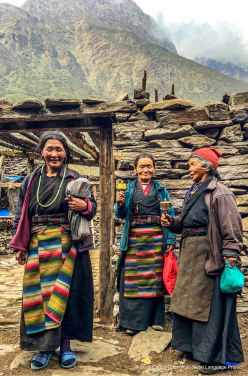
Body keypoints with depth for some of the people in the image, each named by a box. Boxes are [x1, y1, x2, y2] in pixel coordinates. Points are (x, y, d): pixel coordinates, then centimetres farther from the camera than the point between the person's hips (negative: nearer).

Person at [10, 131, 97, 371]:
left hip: (67, 247, -2)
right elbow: (21, 214, 11)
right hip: (38, 248, 2)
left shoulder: (75, 179, 3)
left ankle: (65, 344, 19)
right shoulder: (31, 180, 9)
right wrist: (20, 245, 6)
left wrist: (84, 206, -18)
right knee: (40, 293, 4)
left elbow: (92, 207, 5)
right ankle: (45, 345, 19)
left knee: (66, 293, 3)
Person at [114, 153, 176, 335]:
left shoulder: (161, 190, 9)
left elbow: (170, 216, 5)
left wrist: (170, 240, -3)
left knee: (155, 278, 7)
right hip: (134, 240, -1)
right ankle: (133, 321, 13)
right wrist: (120, 203, -20)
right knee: (133, 279, 1)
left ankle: (156, 319, 21)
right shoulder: (129, 188, 7)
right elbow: (121, 214, 2)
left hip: (156, 241, 1)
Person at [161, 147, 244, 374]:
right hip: (189, 254, 9)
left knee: (210, 304, 0)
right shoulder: (193, 193, 15)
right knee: (189, 301, 17)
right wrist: (172, 223, 3)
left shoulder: (219, 193, -12)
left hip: (209, 255, -9)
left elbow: (231, 226, -18)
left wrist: (230, 256, -23)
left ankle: (216, 356, 16)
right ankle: (194, 345, 35)